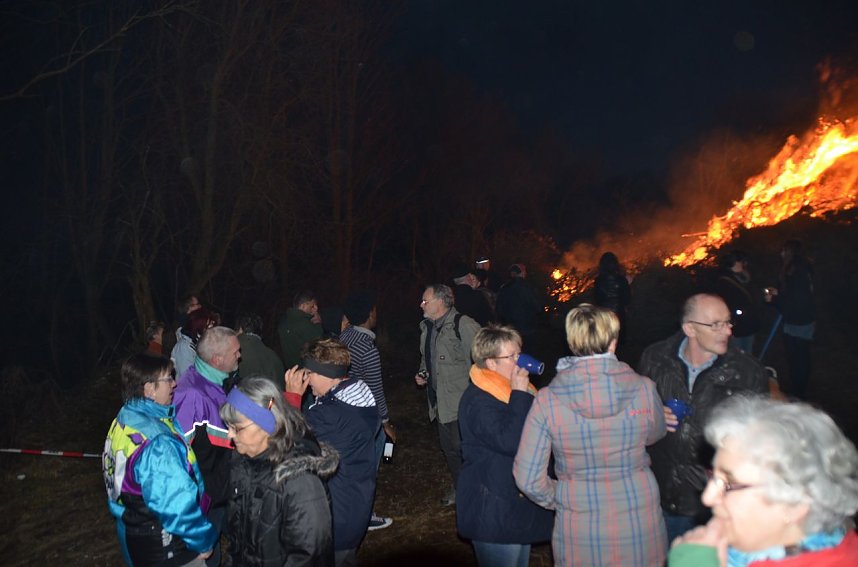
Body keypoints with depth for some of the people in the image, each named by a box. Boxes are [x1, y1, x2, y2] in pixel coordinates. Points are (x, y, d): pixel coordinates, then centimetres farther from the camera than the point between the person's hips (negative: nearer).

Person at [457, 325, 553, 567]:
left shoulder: (516, 388, 7)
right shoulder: (477, 401, -23)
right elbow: (511, 442, -32)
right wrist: (519, 395, -28)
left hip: (520, 499, 9)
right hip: (493, 508, -9)